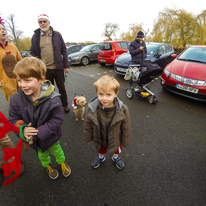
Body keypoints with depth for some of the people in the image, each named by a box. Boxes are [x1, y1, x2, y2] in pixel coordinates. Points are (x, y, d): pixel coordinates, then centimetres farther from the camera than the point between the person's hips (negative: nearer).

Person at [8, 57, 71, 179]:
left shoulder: (53, 99, -31)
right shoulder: (16, 100, -20)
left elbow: (56, 120, -27)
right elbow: (13, 120, -10)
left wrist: (37, 134, -32)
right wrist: (22, 129, -31)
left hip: (50, 136, -3)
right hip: (33, 138, 3)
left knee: (56, 150, 27)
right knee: (42, 154, 31)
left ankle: (62, 161, 60)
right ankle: (47, 165, 64)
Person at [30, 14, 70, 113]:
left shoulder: (57, 34, 3)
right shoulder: (35, 36, 5)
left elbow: (64, 50, 3)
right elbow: (33, 53, 7)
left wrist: (66, 65, -3)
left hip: (58, 68, -1)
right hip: (44, 69, 1)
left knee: (62, 88, 11)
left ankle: (65, 104, 30)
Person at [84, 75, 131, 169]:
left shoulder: (122, 109, -33)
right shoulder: (92, 108, -29)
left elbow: (126, 128, -16)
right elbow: (88, 125, -11)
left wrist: (125, 141, -4)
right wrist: (88, 137, 2)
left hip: (115, 138, 0)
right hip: (100, 138, 1)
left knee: (116, 149, 32)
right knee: (101, 149, 33)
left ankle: (115, 157, 67)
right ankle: (101, 157, 67)